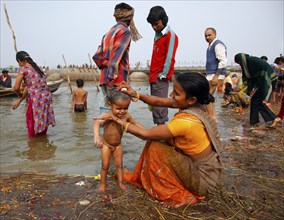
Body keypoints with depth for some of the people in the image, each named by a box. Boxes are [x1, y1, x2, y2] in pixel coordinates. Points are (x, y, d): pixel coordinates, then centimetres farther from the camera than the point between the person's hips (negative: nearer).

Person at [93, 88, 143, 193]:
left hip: (118, 145, 3)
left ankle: (120, 182, 29)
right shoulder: (107, 115, -34)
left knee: (119, 164, 12)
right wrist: (97, 135, -73)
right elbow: (96, 122, -54)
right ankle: (103, 184, 25)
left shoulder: (126, 116, -19)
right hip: (106, 144, -3)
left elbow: (135, 124, -1)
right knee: (105, 165, 6)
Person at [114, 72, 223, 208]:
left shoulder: (185, 122, -33)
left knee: (156, 148, -14)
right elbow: (158, 101, 2)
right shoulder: (193, 106, -9)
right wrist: (136, 95, -10)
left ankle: (182, 194, 0)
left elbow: (146, 134, -21)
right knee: (157, 139, 4)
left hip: (204, 179, -8)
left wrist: (121, 122, -9)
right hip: (207, 168, 8)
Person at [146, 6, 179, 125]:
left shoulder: (170, 35, -8)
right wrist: (152, 75, 14)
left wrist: (162, 75, -14)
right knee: (154, 105, 12)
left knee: (159, 106, -7)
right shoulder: (157, 34, 17)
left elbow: (169, 58, -14)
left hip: (161, 77, -9)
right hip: (153, 77, 9)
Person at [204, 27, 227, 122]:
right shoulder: (210, 46, 18)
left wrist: (216, 76, -25)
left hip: (215, 74, -10)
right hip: (210, 74, 10)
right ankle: (213, 117, 20)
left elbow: (223, 61, -19)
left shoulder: (218, 44, -10)